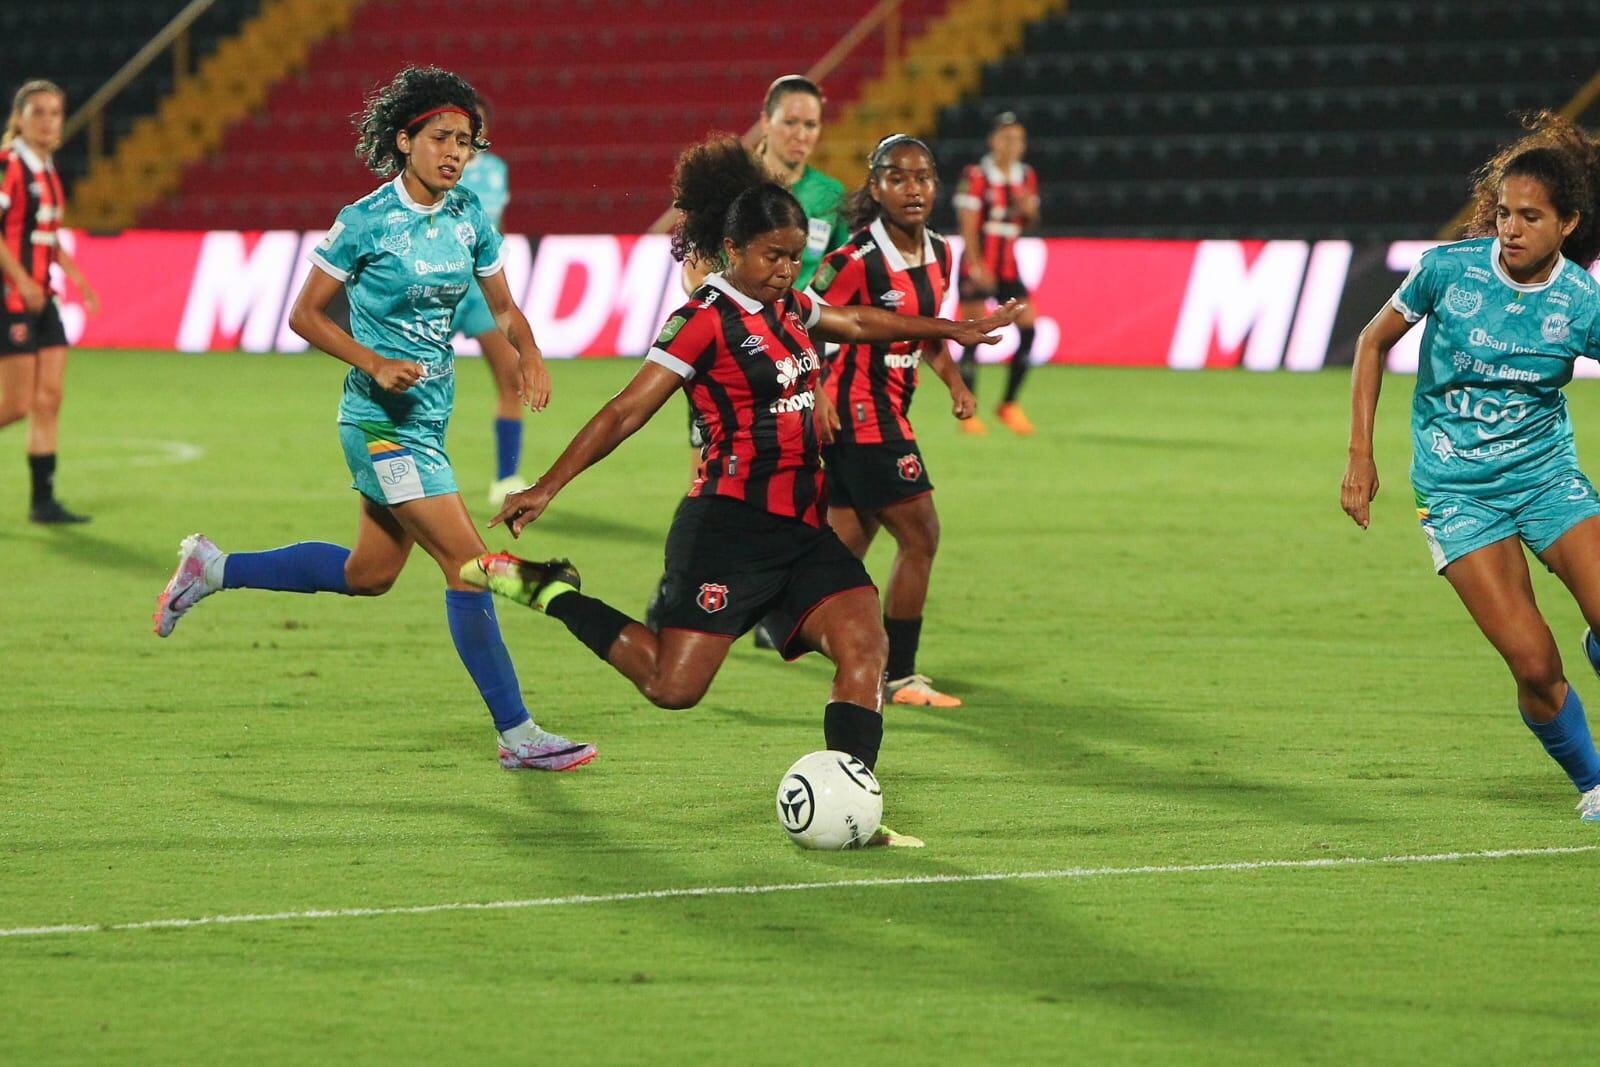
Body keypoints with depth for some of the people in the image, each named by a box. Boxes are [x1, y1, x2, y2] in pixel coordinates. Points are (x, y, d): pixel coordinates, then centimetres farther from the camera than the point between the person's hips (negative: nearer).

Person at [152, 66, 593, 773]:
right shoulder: (365, 222, -14)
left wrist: (528, 352, -8)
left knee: (369, 574, 18)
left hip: (429, 417, 8)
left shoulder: (470, 217, 4)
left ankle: (214, 569, 33)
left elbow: (503, 307, 13)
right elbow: (305, 315, -7)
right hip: (383, 422, -8)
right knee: (469, 563, -13)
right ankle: (516, 735, -8)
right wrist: (375, 364, -20)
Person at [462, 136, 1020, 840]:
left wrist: (951, 330, 40)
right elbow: (627, 412, -12)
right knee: (673, 687, -9)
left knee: (865, 646, -12)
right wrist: (546, 488, -16)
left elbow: (861, 323, 33)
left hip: (802, 529, 7)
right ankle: (548, 591, 11)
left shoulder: (789, 308, 12)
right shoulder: (706, 321, -11)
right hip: (730, 526, -7)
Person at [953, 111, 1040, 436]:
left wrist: (1029, 210, -4)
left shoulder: (1026, 177, 9)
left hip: (1008, 267, 5)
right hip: (978, 267, -5)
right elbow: (968, 225, -11)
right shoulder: (975, 177, -8)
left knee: (1028, 327, -7)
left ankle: (1010, 404, 6)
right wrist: (976, 267, -20)